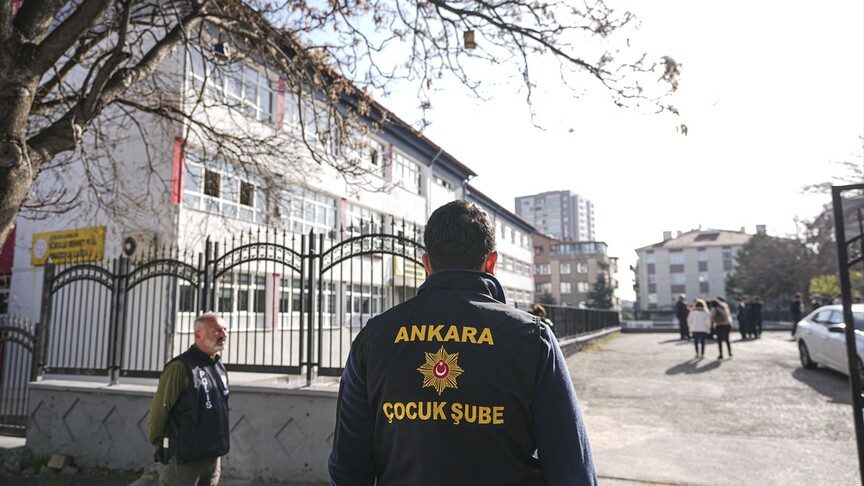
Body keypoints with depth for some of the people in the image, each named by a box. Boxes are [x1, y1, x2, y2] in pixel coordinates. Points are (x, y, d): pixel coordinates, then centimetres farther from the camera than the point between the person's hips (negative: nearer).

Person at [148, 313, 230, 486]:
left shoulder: (220, 369, 10)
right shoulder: (180, 367, -16)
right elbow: (158, 411, -13)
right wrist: (161, 447, -4)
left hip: (214, 457, 7)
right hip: (184, 460, -7)